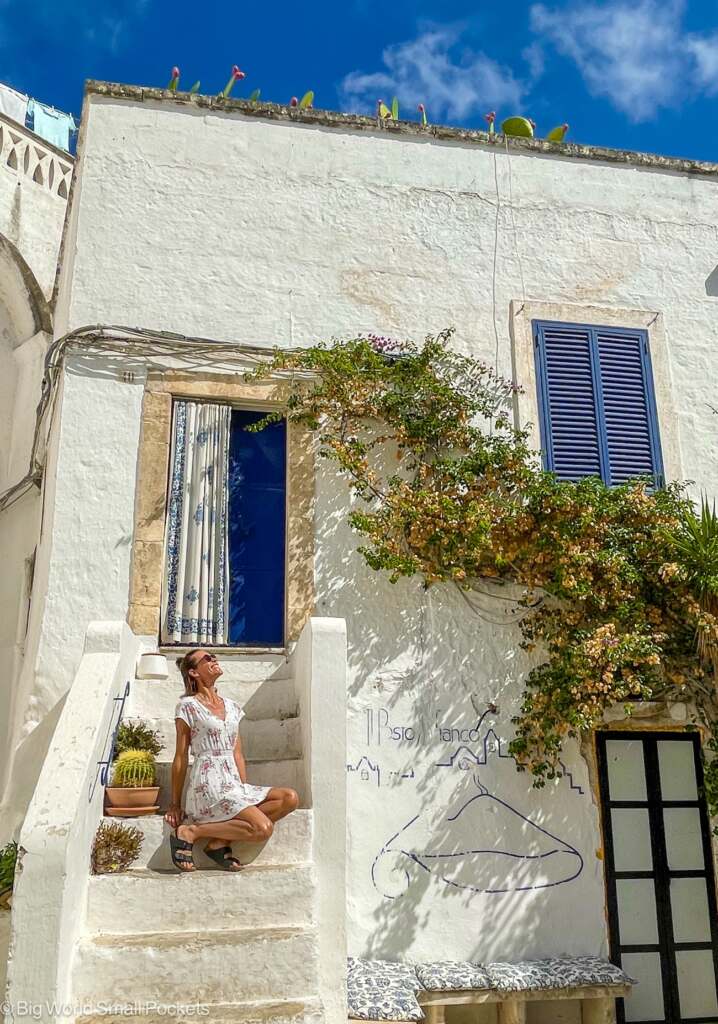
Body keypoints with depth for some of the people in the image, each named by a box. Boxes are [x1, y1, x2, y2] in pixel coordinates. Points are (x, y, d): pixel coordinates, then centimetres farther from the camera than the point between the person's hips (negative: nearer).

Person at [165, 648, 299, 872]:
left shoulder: (232, 707, 18)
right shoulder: (188, 706, -1)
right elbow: (181, 758, -1)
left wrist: (245, 793, 9)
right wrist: (175, 804, 0)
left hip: (233, 785, 7)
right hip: (207, 786, -7)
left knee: (290, 798, -12)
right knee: (263, 829, -23)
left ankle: (220, 842, -10)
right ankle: (189, 832, -10)